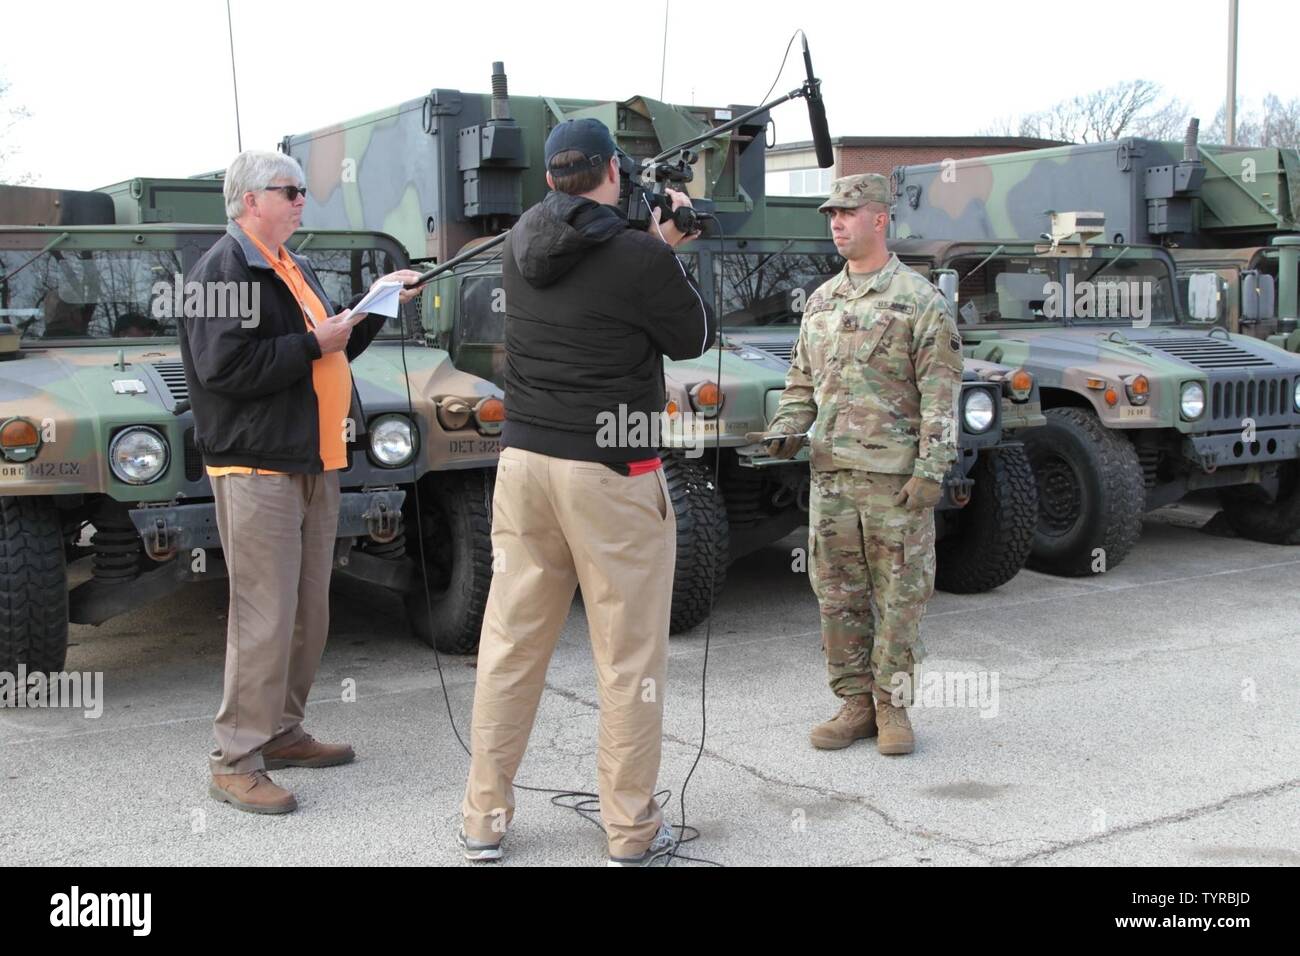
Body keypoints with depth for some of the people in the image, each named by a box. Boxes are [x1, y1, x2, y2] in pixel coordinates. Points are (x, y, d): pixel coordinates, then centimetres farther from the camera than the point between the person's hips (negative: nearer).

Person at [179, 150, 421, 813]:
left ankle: (281, 733, 27)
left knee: (308, 614, 14)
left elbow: (332, 349, 26)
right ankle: (236, 763, 0)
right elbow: (224, 367, -22)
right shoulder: (224, 269, -10)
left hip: (314, 462, 10)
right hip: (258, 467, -9)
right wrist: (314, 343, -17)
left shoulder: (294, 268, 20)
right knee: (265, 620, -8)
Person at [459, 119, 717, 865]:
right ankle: (632, 831, 15)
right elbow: (693, 338, 2)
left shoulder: (522, 245, 5)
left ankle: (485, 820, 20)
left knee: (511, 645, 12)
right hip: (612, 475, -6)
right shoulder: (642, 261, -14)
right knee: (630, 658, 6)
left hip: (524, 461, 6)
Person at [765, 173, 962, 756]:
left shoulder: (920, 302, -4)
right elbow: (802, 381, 20)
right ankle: (855, 703, 20)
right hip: (830, 470, 6)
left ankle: (892, 705, 15)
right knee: (837, 593, 8)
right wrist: (785, 431, 3)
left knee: (899, 594, 3)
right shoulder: (821, 301, 14)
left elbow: (940, 395, -8)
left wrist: (932, 469, -15)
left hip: (896, 476, -5)